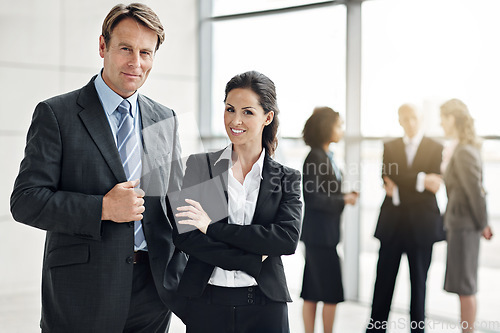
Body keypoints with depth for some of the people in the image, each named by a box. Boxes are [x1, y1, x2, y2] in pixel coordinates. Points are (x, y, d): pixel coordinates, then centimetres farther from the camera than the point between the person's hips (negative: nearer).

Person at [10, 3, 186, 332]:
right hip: (83, 292, -4)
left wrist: (181, 280, 8)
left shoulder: (166, 120, 10)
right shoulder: (56, 114, -4)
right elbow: (25, 201, -8)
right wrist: (102, 208, -18)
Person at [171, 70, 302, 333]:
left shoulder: (287, 178, 4)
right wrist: (252, 261, -15)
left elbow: (288, 238, -11)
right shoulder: (198, 166, 2)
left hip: (265, 308, 0)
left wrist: (213, 226, -15)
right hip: (206, 303, 0)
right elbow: (183, 237, -8)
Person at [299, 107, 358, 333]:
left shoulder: (325, 156, 13)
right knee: (332, 293, -1)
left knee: (312, 292, 12)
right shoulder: (315, 158, -16)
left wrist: (345, 197, 1)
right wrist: (344, 200, -13)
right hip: (320, 233, -9)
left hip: (324, 232, 9)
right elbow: (313, 198, -20)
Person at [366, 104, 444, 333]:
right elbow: (388, 180, -4)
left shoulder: (436, 149, 4)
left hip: (422, 225, -1)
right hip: (392, 223, 2)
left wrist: (400, 190, -13)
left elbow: (434, 185, -8)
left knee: (418, 281, 6)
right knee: (383, 280, 4)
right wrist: (421, 181, -14)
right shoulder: (389, 147, 10)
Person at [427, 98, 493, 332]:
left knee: (464, 286, -1)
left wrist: (482, 225, -10)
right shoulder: (459, 149, 10)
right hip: (458, 222, 9)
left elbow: (475, 190, -17)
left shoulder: (464, 151, -19)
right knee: (464, 285, 15)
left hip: (463, 223, -9)